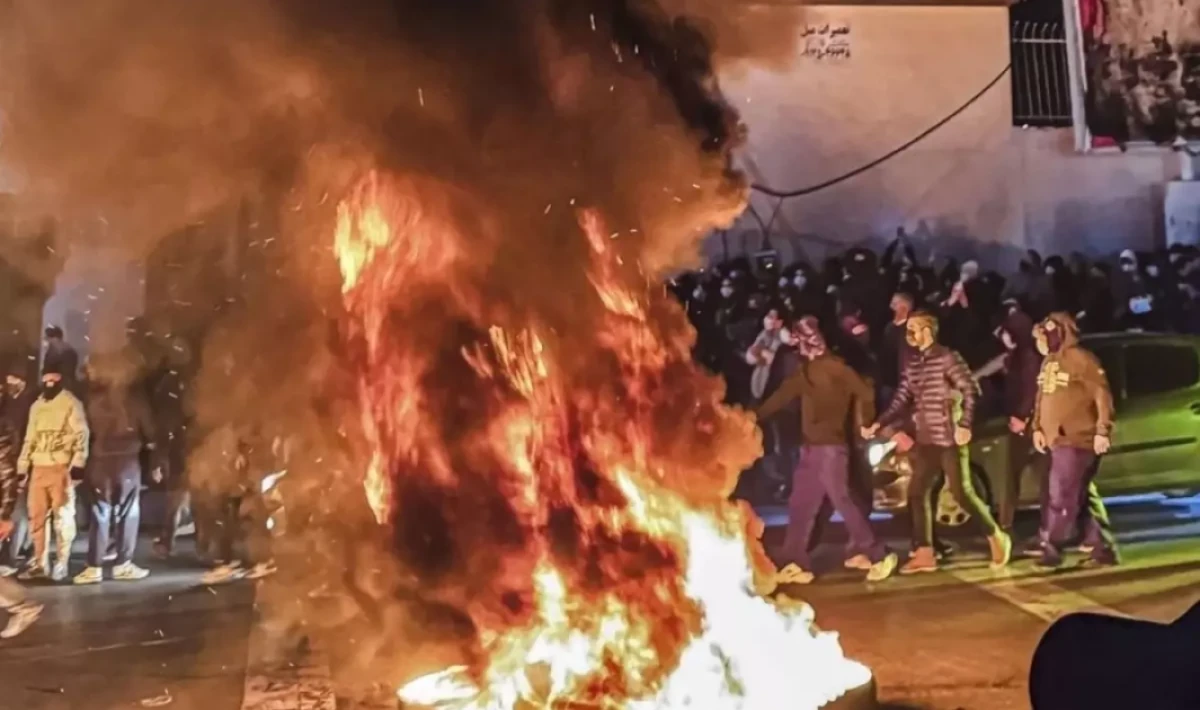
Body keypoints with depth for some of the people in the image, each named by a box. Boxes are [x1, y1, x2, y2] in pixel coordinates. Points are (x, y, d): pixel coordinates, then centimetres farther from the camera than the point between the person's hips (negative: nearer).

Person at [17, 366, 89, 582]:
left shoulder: (71, 403, -1)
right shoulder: (36, 406, 18)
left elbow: (81, 435, -8)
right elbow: (29, 439, 21)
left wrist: (78, 464, -17)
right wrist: (22, 468, 16)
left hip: (61, 467, -6)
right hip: (38, 468, 6)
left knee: (62, 516, -3)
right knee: (36, 517, 8)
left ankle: (62, 564, 3)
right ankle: (40, 562, 17)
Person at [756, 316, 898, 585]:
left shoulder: (834, 367, -11)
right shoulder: (805, 370, 13)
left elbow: (866, 392, -14)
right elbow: (783, 395, 18)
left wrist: (865, 422, -1)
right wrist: (755, 416, 18)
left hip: (830, 447, -8)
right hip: (810, 447, 8)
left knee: (843, 501, -6)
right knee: (800, 505, 7)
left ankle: (879, 556, 5)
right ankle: (798, 564, 12)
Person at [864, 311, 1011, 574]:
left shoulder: (948, 358, -10)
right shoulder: (912, 363, 10)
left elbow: (970, 390, -13)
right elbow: (902, 400, 10)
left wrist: (965, 425, -20)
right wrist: (879, 424, 0)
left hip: (949, 439, -7)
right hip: (925, 440, 7)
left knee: (962, 493, -2)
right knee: (917, 494, 3)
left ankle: (997, 538, 19)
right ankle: (924, 554, 8)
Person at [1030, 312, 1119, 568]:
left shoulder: (1080, 358, -12)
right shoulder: (1049, 362, 15)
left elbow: (1102, 395, -16)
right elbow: (1042, 398, 21)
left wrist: (1102, 431, -18)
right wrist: (1037, 428, 15)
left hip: (1077, 441, -9)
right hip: (1057, 440, 9)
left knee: (1062, 497, -7)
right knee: (1083, 495, 12)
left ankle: (1050, 549, -1)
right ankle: (1103, 548, 20)